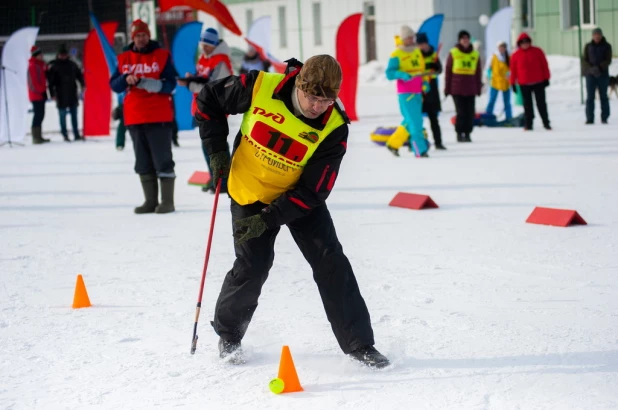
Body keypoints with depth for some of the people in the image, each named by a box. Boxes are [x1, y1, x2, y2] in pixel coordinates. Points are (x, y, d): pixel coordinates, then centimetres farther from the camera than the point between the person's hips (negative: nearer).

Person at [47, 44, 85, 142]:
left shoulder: (72, 64, 9)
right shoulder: (53, 66, -2)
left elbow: (79, 75, 18)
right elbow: (50, 81, -4)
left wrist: (82, 85, 5)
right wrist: (53, 94, -9)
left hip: (72, 94, 4)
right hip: (61, 96, -4)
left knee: (74, 115, 7)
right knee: (62, 116, -1)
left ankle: (76, 134, 12)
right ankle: (65, 135, 5)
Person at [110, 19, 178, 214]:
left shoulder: (162, 55, 2)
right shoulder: (124, 58, 11)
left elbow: (171, 83, -4)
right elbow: (114, 85, 7)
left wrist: (156, 85, -23)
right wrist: (126, 80, -13)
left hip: (159, 116, -4)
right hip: (134, 117, 4)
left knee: (163, 160, -3)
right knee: (143, 163, 6)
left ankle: (167, 201, -1)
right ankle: (150, 201, 12)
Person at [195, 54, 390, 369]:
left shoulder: (334, 128, -24)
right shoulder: (258, 88, -24)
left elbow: (313, 190, -22)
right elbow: (207, 101, -6)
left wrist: (269, 218, -27)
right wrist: (217, 152, -8)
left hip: (299, 197, 1)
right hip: (250, 193, -1)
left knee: (331, 263, -7)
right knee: (252, 267, -6)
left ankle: (359, 344, 3)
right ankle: (228, 333, 22)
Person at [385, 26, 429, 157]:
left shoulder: (417, 52, 13)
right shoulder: (396, 55, -7)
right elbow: (389, 73, -14)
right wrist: (402, 75, -31)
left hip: (417, 93, 7)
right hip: (405, 94, -7)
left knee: (409, 122, 11)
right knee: (415, 122, -10)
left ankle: (393, 144, 25)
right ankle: (420, 150, -8)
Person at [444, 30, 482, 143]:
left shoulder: (475, 54, 9)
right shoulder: (453, 53, 1)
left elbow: (478, 73, 13)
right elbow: (448, 71, 3)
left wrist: (478, 88, 10)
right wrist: (447, 88, 1)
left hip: (471, 89, 3)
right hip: (457, 88, -3)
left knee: (470, 112, -1)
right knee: (461, 111, -8)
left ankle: (467, 133, 10)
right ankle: (459, 133, 4)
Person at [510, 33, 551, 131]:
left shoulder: (537, 51, 0)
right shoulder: (515, 55, 1)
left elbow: (544, 65, 2)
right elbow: (513, 70, 4)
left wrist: (546, 78, -1)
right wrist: (513, 83, 3)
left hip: (538, 82, -1)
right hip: (524, 84, 1)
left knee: (541, 103, 4)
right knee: (527, 104, 5)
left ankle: (546, 123, 10)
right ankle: (528, 124, 9)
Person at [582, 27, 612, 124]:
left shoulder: (607, 46, 4)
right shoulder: (588, 46, 7)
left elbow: (608, 60, -3)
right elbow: (584, 60, 3)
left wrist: (599, 68, -19)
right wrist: (591, 69, -15)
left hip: (603, 74, -1)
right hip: (590, 75, 1)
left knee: (603, 96, 1)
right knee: (590, 97, -3)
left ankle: (604, 118, 5)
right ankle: (590, 118, -3)